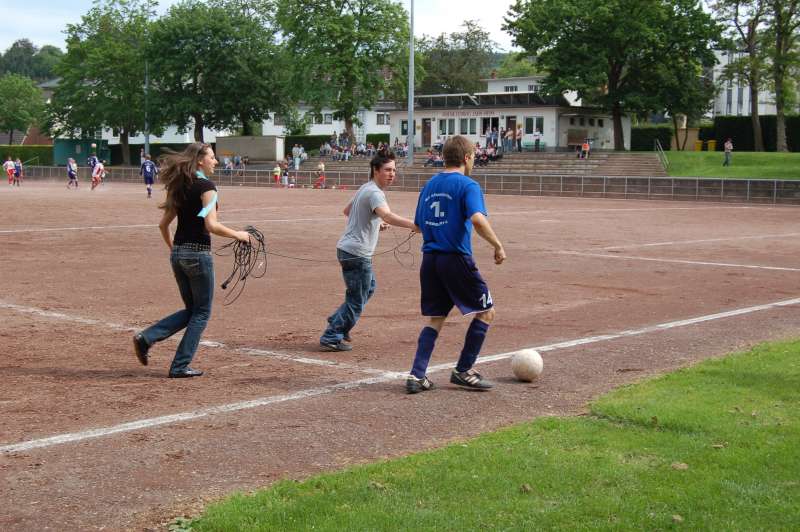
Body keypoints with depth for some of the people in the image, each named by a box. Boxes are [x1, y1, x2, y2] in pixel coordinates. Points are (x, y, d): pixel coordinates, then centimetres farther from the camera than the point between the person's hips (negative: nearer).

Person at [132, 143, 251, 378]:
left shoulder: (179, 186, 11)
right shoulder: (206, 186, -12)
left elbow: (163, 224, 14)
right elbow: (211, 225, -21)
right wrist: (238, 235, -9)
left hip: (178, 253, 8)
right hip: (198, 253, -8)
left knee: (191, 310, 20)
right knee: (201, 313, 7)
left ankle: (146, 338, 6)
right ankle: (180, 366, 8)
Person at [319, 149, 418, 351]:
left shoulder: (364, 189, 12)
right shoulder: (375, 193, -20)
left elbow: (347, 211, 26)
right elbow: (387, 215, -40)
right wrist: (413, 225, -54)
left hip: (347, 249, 10)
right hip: (357, 253, -10)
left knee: (368, 288, 27)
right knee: (356, 300, -2)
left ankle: (337, 322, 30)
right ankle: (332, 338, 4)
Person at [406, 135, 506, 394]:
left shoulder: (429, 185, 14)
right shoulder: (467, 185, -8)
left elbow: (419, 224, 19)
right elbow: (477, 219, -24)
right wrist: (497, 245, -16)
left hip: (429, 259, 7)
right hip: (457, 259, -7)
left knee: (435, 319, 14)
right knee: (485, 312, 9)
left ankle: (417, 375, 4)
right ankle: (463, 371, 10)